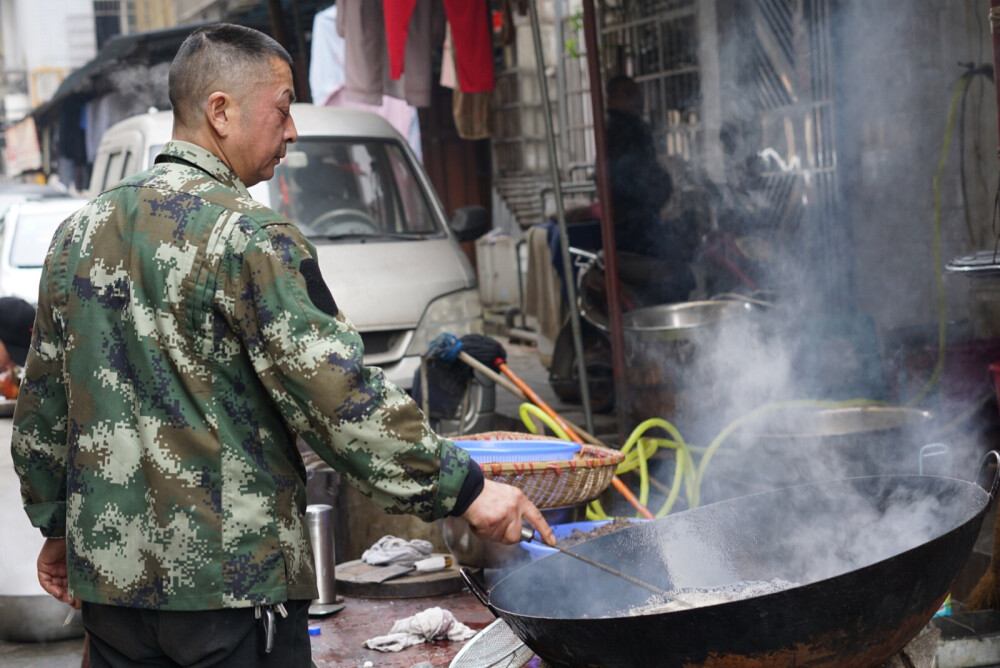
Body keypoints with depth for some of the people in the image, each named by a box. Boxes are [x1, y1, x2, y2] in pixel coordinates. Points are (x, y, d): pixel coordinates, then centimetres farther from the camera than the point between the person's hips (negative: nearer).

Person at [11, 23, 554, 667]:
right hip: (231, 581, -7)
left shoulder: (79, 233, 9)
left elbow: (41, 406, 15)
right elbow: (342, 399, -19)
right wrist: (465, 489, -13)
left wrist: (58, 524, 26)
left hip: (107, 578, 7)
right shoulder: (248, 237, -13)